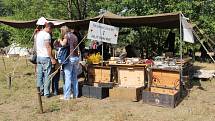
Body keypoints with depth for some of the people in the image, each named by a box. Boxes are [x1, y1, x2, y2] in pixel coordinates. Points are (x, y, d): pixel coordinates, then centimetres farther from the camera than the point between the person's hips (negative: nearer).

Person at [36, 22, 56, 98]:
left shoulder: (38, 34, 14)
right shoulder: (47, 35, -13)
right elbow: (48, 47, -17)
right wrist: (52, 58, -15)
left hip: (38, 57, 9)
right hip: (46, 57, -8)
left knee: (39, 75, 11)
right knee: (47, 75, -2)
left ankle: (40, 91, 18)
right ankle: (46, 93, 2)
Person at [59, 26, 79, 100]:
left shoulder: (66, 35, -3)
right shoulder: (74, 36, 18)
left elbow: (63, 44, -18)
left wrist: (60, 40, 2)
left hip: (70, 58, -7)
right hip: (76, 57, 7)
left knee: (68, 77, -5)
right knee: (74, 77, 13)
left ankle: (67, 96, -2)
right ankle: (75, 94, 19)